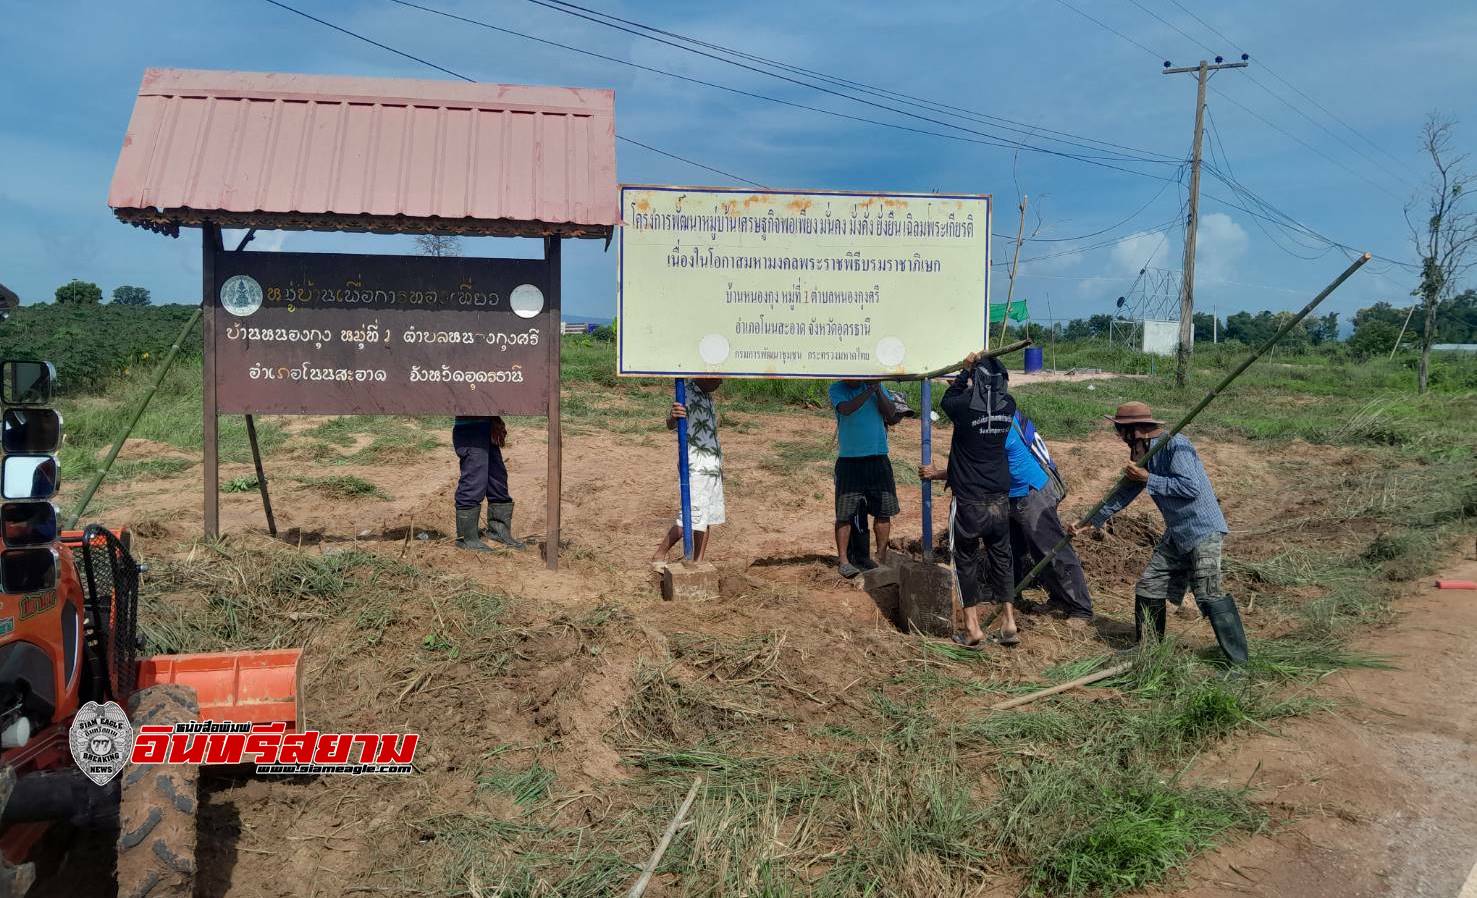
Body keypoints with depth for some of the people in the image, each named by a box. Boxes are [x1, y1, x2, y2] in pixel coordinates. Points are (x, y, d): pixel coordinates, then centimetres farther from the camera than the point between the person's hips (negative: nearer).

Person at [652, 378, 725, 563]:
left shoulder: (707, 396, 12)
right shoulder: (687, 394, -14)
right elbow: (671, 425, -27)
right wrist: (673, 416, -51)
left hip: (713, 468, 9)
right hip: (696, 468, -9)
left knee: (707, 519, 9)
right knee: (690, 519, -9)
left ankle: (698, 562, 16)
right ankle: (659, 555, 4)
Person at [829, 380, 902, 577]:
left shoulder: (877, 387, 6)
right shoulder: (837, 389, -1)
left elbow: (892, 416, -3)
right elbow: (846, 409, -20)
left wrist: (878, 390, -12)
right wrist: (869, 391, -23)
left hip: (878, 457, 3)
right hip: (849, 459, -3)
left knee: (883, 511, 5)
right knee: (844, 513, -3)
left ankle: (881, 558, 16)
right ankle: (842, 559, 5)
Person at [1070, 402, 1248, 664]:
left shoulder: (1175, 444, -17)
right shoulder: (1146, 455, 10)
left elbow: (1191, 487, -25)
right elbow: (1124, 494, 19)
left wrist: (1148, 479, -19)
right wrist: (1091, 522, 20)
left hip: (1203, 530, -9)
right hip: (1177, 534, 9)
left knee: (1208, 594, -14)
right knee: (1148, 588, 9)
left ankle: (1240, 662, -7)